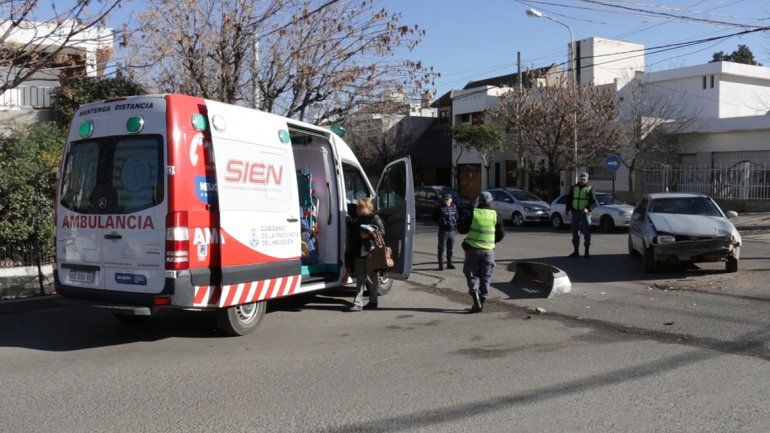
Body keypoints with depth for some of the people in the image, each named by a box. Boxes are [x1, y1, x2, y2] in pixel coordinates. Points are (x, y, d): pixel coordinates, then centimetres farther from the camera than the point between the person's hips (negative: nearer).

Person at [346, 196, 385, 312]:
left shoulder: (375, 218, -6)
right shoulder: (358, 220, 17)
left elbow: (382, 232, -15)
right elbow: (353, 232, 30)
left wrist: (369, 235, -24)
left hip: (370, 253, -7)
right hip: (358, 254, 7)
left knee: (372, 278, 6)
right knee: (360, 279, 4)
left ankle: (373, 302, 16)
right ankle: (358, 303, 3)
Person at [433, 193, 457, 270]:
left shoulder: (453, 207, 6)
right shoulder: (440, 208, -6)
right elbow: (434, 217, 2)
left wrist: (455, 223, 6)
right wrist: (440, 221, -6)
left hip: (452, 231, 4)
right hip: (443, 231, -4)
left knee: (450, 249, 13)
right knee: (441, 249, -1)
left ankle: (449, 264, 23)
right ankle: (441, 265, 4)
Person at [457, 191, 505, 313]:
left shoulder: (473, 214, -7)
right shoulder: (495, 215, -2)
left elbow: (461, 229, -3)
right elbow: (501, 234, 5)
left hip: (473, 249, -2)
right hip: (488, 250, 2)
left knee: (472, 275, 6)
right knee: (485, 278, 11)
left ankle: (476, 301, -8)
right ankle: (482, 302, 12)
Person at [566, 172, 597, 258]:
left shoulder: (589, 189, 1)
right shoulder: (574, 187, 10)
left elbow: (593, 201, -4)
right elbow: (569, 199, 14)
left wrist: (588, 208, -20)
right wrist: (568, 209, 2)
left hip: (585, 213, -3)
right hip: (575, 212, 3)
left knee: (586, 232, -4)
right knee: (575, 232, 7)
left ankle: (587, 251, 2)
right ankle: (576, 251, 14)